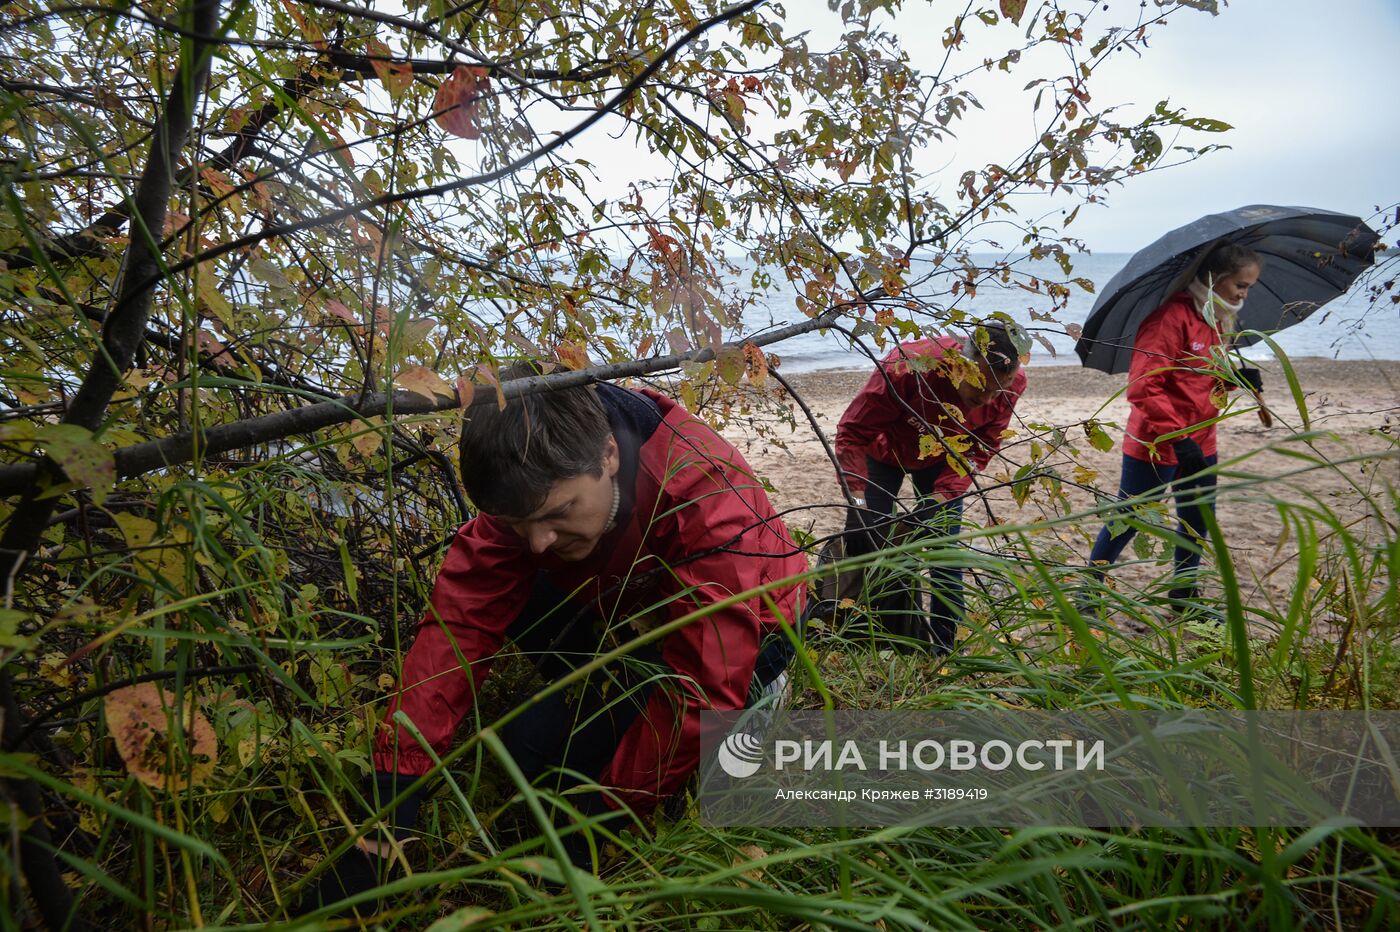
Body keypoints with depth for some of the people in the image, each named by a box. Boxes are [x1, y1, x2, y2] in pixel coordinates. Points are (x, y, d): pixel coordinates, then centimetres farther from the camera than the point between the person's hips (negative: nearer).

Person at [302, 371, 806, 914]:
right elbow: (459, 620, -25)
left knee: (542, 743, -19)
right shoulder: (527, 487, -23)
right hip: (625, 611, 5)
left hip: (738, 629, -5)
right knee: (493, 592, -16)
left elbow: (706, 688, -35)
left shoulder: (710, 497, -38)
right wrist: (389, 794, -32)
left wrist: (600, 815, -28)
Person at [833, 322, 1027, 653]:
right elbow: (852, 433, -33)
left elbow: (981, 449, -17)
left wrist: (940, 496, -30)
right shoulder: (906, 367, -41)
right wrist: (857, 503, -40)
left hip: (945, 460, 3)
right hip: (884, 452, -2)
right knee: (870, 542, -4)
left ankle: (945, 649, 13)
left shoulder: (1012, 383, -28)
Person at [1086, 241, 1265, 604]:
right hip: (1156, 447, -9)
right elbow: (1142, 386, -24)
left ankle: (1184, 597, 37)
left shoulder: (1216, 320, 10)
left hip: (1200, 443, 9)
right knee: (1127, 521, 2)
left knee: (1198, 522, 18)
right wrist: (1178, 438, -26)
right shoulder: (1173, 315, -19)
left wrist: (1237, 377, -1)